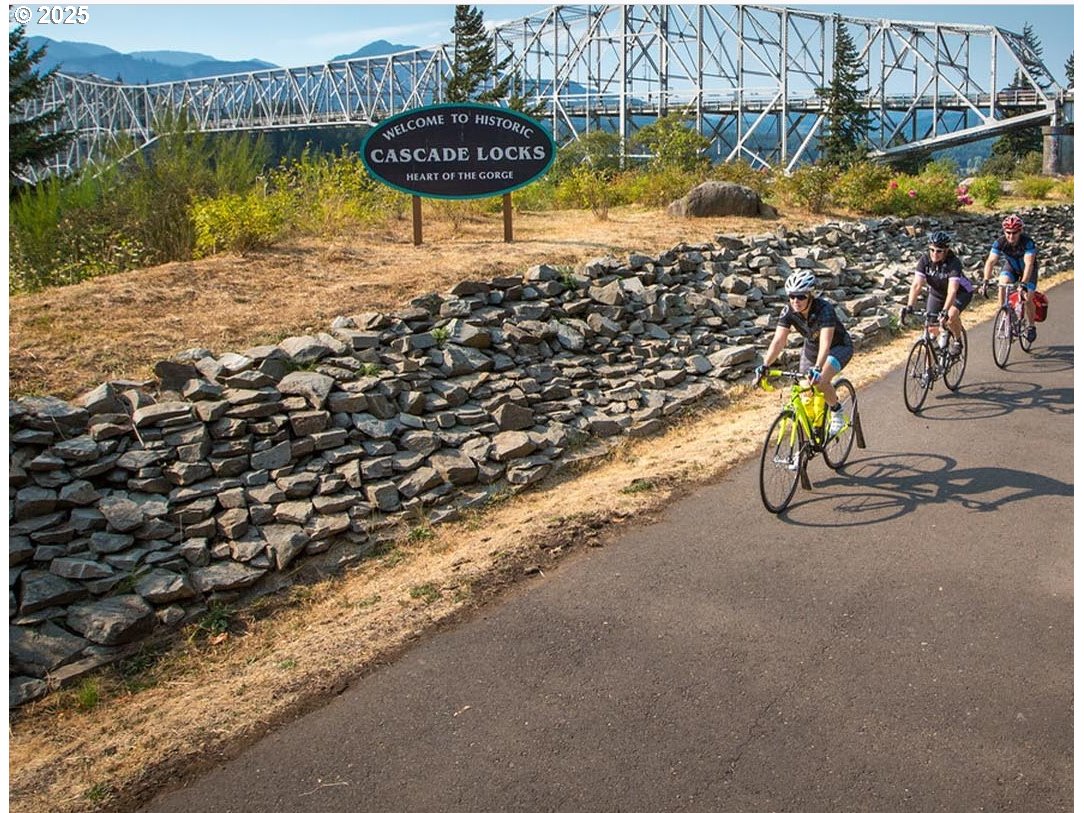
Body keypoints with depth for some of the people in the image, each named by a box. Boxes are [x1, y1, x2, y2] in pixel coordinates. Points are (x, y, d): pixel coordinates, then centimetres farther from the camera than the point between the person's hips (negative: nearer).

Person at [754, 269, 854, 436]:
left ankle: (836, 410, -1)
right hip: (811, 348, 6)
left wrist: (817, 369, -60)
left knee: (820, 381, -30)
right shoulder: (789, 311, -21)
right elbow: (778, 341, -26)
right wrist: (765, 366, -41)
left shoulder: (824, 309, -35)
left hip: (839, 347, -5)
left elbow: (825, 343, -45)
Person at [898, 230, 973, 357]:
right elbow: (916, 284, -30)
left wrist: (944, 311, -56)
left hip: (961, 292, -4)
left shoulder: (954, 263, -33)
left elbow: (952, 290, -42)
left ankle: (957, 341, -3)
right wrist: (909, 306, -44)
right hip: (936, 293, 4)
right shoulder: (925, 260, -23)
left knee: (952, 314, -32)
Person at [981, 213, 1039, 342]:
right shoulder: (1000, 242, -26)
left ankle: (1031, 326, 12)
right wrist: (985, 280, -49)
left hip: (1027, 269, -2)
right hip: (1010, 266, 2)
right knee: (1002, 285, -28)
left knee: (1027, 298, -12)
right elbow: (991, 261, -34)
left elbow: (1028, 264, -43)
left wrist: (1023, 283, -57)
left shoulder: (1028, 242, -34)